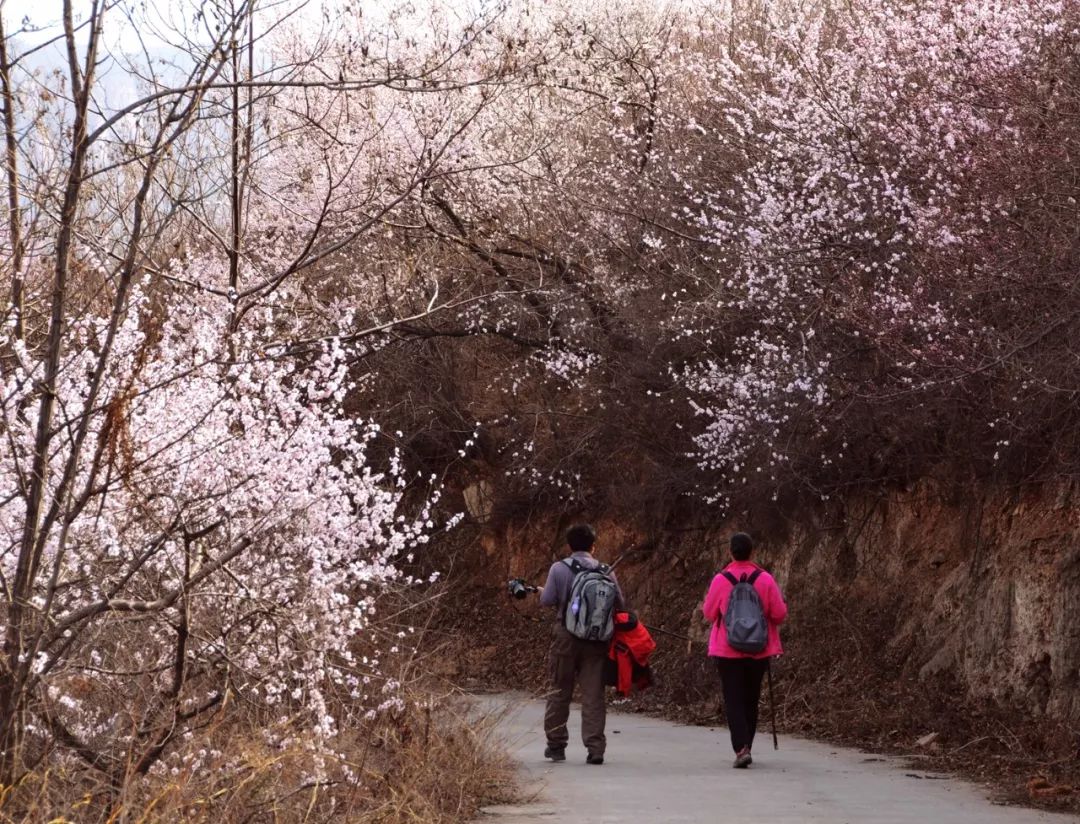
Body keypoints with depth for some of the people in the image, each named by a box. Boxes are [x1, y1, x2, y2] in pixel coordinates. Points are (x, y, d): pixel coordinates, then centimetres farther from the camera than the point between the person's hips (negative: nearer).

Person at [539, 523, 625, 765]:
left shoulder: (559, 568, -5)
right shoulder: (606, 572, 2)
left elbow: (547, 600, -8)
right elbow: (620, 605, 3)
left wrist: (541, 592, 14)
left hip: (566, 636, -1)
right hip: (596, 639, 1)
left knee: (559, 692, 10)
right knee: (594, 694, 3)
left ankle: (556, 745, 16)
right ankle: (595, 747, -3)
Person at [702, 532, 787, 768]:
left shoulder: (720, 580, -9)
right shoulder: (765, 580, -7)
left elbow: (709, 613, 1)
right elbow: (779, 614, -3)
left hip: (728, 651, -2)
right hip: (759, 651, 2)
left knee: (733, 700, 0)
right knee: (751, 700, 16)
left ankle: (741, 748, -16)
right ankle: (746, 747, 23)